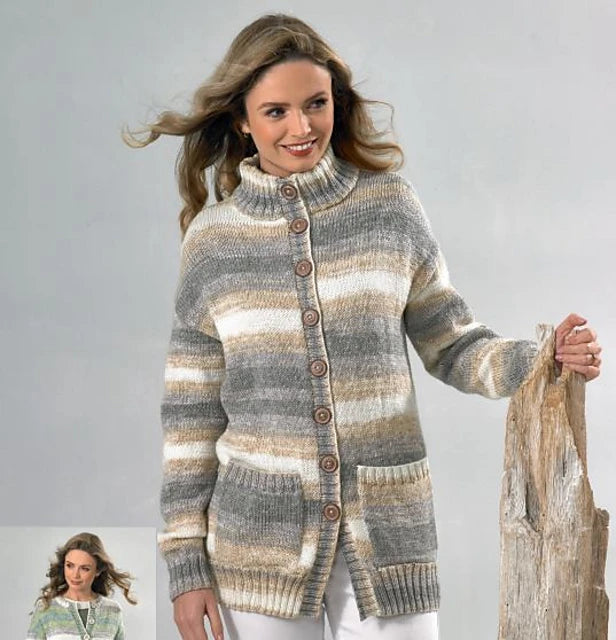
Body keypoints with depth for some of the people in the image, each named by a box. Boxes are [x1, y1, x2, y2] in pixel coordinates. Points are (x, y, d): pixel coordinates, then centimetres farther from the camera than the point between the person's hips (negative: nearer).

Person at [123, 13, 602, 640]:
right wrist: (186, 564, 1)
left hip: (388, 528, 0)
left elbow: (450, 344, 8)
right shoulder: (212, 237, 1)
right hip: (260, 535, 0)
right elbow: (191, 415, 3)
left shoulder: (390, 205, 2)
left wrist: (541, 360, -12)